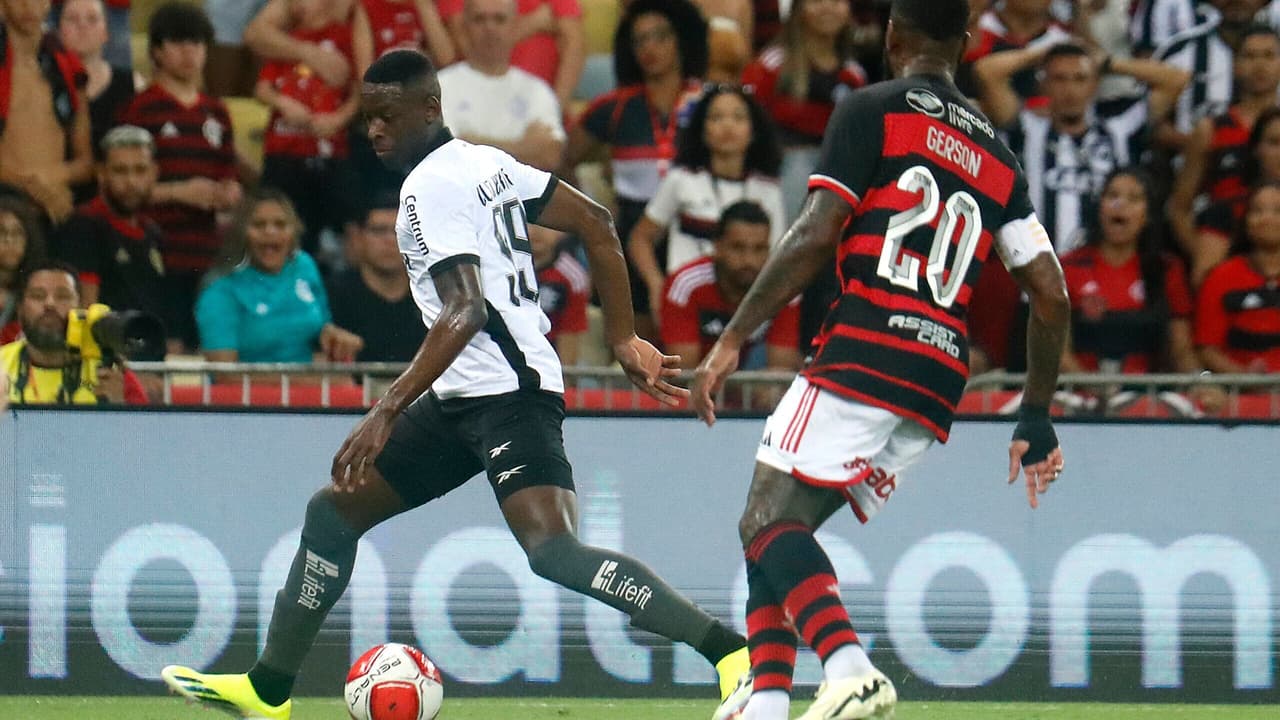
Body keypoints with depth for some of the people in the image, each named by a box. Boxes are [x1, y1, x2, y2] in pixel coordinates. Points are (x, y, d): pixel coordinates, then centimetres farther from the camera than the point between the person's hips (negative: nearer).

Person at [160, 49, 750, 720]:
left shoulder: (431, 187, -12)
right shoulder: (487, 163, 15)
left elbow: (466, 311, -24)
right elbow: (597, 226, 16)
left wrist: (387, 412, -27)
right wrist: (623, 340, 19)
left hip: (506, 391, -11)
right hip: (465, 400, 11)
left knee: (552, 551, -26)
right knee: (334, 511, 15)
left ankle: (731, 650, -28)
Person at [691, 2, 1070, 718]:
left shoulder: (875, 110, 3)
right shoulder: (997, 155, 21)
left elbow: (814, 238, -8)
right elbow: (1052, 297, 17)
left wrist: (731, 342, -6)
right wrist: (1036, 418, 24)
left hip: (863, 356, -7)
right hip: (940, 386, 7)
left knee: (768, 522, -12)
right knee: (779, 529, 15)